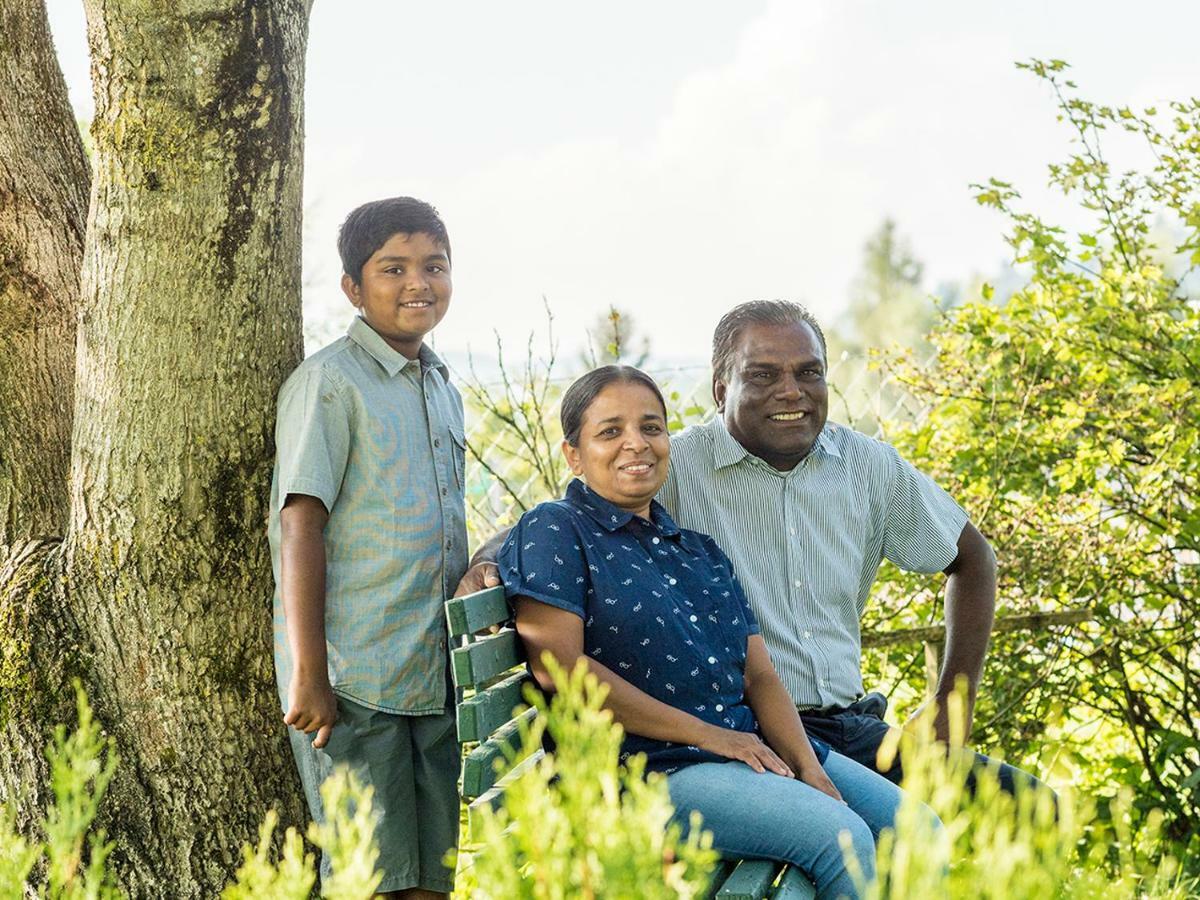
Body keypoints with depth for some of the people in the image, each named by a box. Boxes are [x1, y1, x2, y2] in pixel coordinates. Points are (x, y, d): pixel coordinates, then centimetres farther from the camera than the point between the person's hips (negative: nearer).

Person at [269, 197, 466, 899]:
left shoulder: (443, 389, 17)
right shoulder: (330, 382, -7)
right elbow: (300, 529, -12)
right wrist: (308, 675, -17)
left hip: (437, 678, 7)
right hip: (353, 679, -7)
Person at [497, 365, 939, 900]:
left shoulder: (700, 551, 22)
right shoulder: (555, 532, 0)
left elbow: (759, 675, 15)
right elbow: (557, 666, -13)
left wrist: (810, 770, -6)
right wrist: (706, 734, -13)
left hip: (751, 746, 8)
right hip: (650, 768, -8)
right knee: (840, 837, -25)